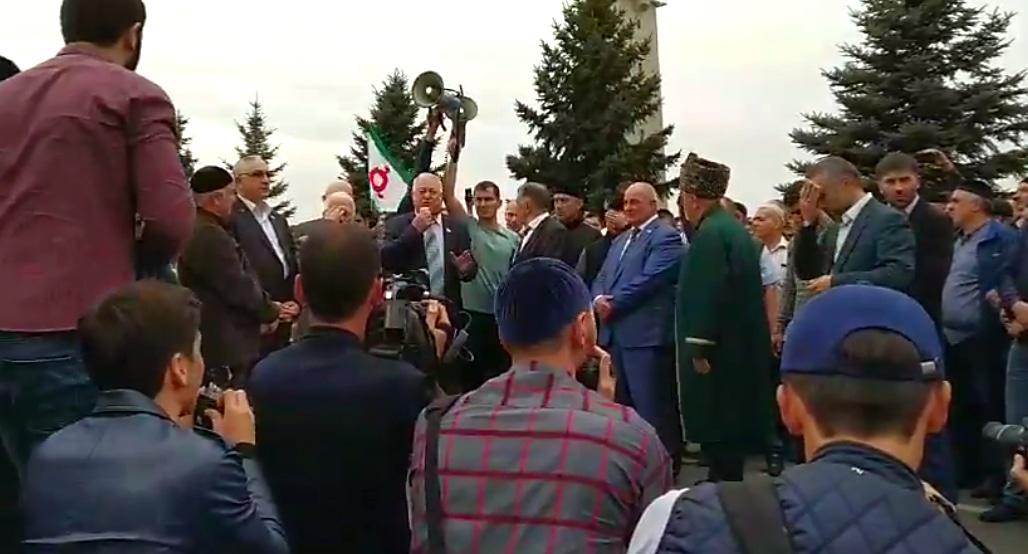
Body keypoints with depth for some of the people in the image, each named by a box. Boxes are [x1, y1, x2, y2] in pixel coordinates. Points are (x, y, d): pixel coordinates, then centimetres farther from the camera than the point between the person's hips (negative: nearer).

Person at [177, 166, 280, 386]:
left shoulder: (199, 230, 14)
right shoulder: (210, 235, -19)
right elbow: (239, 289, -19)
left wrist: (265, 307, 10)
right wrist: (271, 310, -4)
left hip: (221, 341, 11)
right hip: (225, 345, -11)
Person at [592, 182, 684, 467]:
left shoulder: (666, 237, -7)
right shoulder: (620, 240, 22)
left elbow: (648, 280, -18)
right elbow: (602, 278, 17)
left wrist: (613, 304, -11)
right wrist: (599, 299, -5)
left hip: (646, 335, -9)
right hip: (615, 333, 9)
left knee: (652, 408, -6)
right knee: (621, 406, 14)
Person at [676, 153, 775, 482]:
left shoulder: (710, 233, -17)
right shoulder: (732, 227, 14)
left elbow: (706, 295, -21)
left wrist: (699, 350, -18)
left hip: (719, 349, -10)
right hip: (737, 346, 10)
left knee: (718, 428, -4)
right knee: (729, 425, 15)